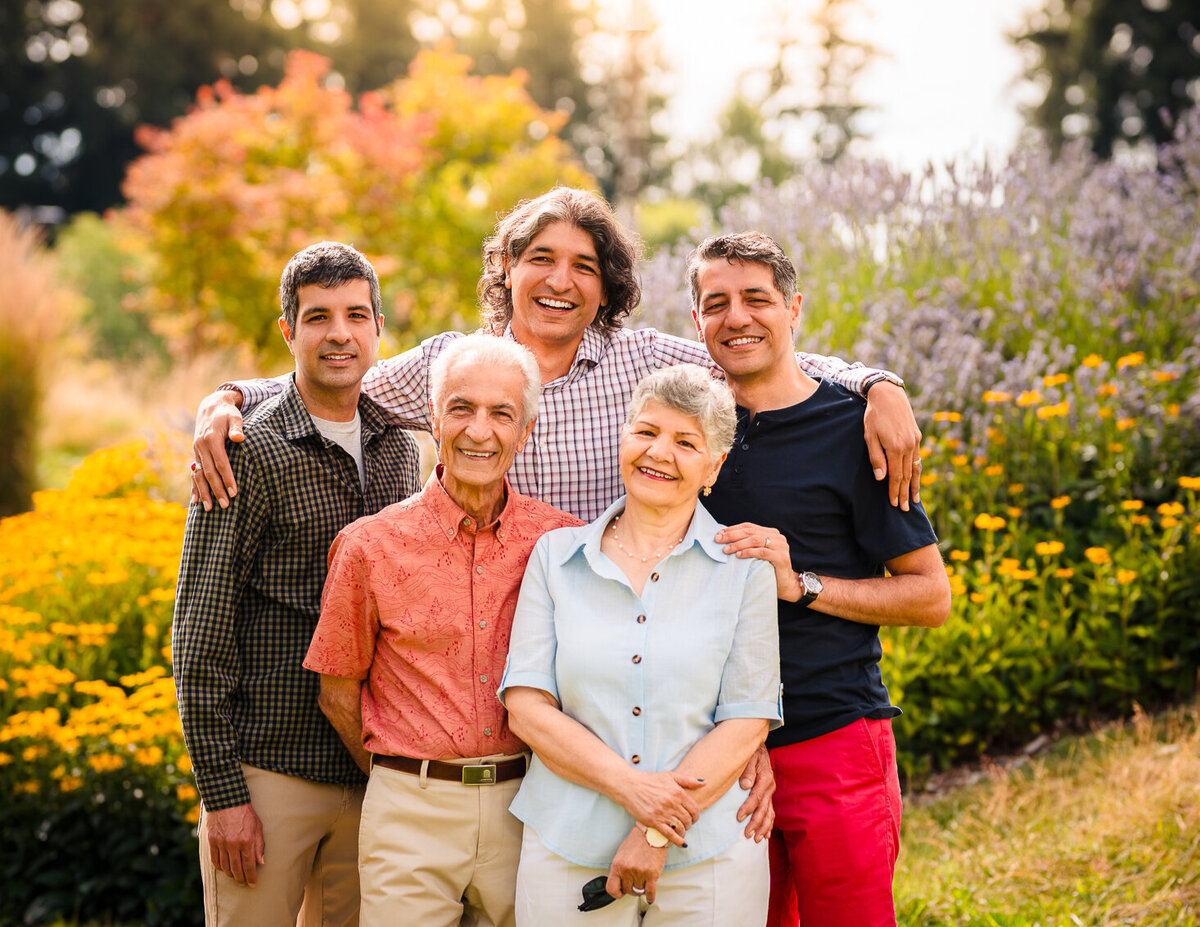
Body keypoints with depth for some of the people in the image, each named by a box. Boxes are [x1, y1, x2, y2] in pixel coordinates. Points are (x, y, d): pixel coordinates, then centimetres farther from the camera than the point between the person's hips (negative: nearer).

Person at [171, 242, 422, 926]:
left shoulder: (402, 452, 9)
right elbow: (201, 633, -10)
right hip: (267, 771, -5)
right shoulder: (250, 453, -9)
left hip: (373, 771, 5)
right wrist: (222, 791, -12)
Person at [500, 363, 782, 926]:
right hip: (567, 854, 1)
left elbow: (748, 721, -4)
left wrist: (656, 835, -12)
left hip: (708, 859, -1)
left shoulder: (745, 566, 1)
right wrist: (629, 785, -15)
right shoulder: (556, 556, 5)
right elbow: (525, 705, -1)